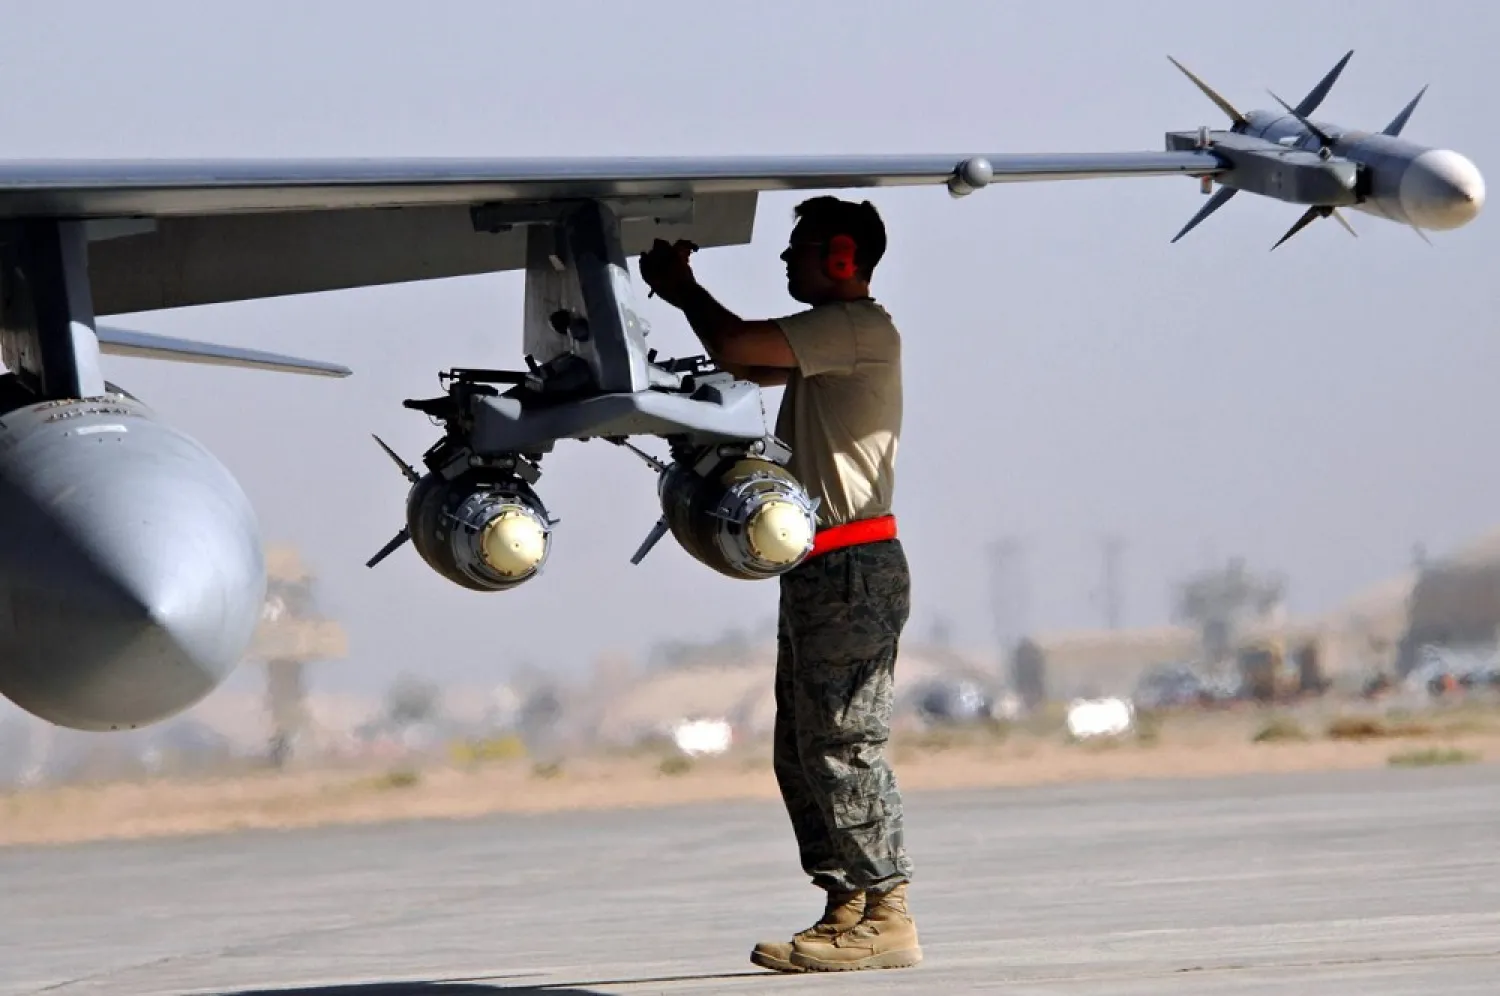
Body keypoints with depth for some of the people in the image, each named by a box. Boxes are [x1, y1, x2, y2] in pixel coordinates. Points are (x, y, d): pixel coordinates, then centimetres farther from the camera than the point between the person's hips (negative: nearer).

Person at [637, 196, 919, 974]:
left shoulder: (862, 328, -11)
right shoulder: (829, 337, 20)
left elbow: (734, 346, -17)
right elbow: (744, 366, 32)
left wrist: (685, 290, 1)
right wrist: (685, 291, 23)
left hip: (854, 567, -10)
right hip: (820, 569, 10)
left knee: (844, 747, -11)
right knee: (803, 754, 10)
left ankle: (887, 918, -10)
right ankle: (848, 911, 11)